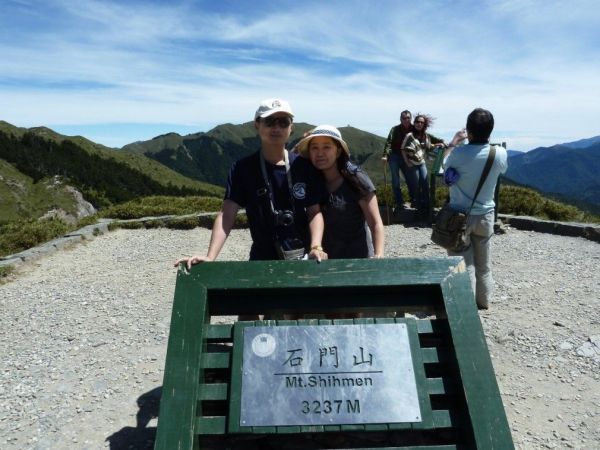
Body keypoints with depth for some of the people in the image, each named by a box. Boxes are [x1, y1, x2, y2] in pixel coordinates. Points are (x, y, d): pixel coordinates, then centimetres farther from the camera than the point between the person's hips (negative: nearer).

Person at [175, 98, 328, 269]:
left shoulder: (304, 167, 0)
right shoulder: (243, 168, -4)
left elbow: (314, 212, -1)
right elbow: (227, 214, -12)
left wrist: (316, 247, -18)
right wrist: (210, 257, -24)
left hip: (303, 257, 2)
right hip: (263, 259, -1)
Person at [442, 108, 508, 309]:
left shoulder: (459, 153, -20)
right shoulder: (500, 153, -11)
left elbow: (445, 164, 3)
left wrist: (454, 141, 15)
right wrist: (486, 141, 17)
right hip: (485, 215, 3)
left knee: (464, 263, 5)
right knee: (483, 262, 19)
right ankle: (483, 300, 34)